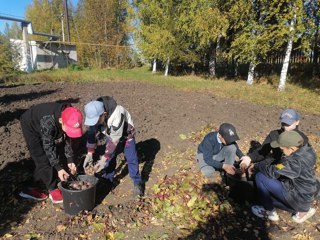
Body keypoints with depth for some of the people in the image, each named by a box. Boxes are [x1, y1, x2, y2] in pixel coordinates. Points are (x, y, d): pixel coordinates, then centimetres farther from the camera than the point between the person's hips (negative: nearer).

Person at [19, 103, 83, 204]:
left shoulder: (69, 121, -26)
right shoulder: (48, 122, -43)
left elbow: (67, 140, -11)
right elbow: (48, 147, -32)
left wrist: (70, 161, -14)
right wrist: (58, 168, -29)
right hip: (31, 126, -5)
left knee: (60, 153, 2)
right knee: (43, 160, -9)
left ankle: (65, 182, 16)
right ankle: (52, 189, 4)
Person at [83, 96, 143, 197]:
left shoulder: (117, 115, -44)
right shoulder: (95, 115, -26)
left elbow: (114, 140, -39)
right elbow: (92, 133, -14)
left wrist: (104, 158, -37)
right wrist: (90, 153, -21)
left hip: (126, 133, -5)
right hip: (110, 134, 5)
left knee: (131, 158, -5)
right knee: (110, 158, 3)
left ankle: (137, 183, 11)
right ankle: (108, 181, 21)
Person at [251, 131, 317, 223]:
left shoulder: (296, 161, -30)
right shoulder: (304, 150, -4)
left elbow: (272, 171, -26)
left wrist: (257, 166, -9)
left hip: (298, 199, -9)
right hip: (304, 197, 9)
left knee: (260, 176, -13)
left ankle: (269, 211, 4)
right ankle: (301, 210, 18)